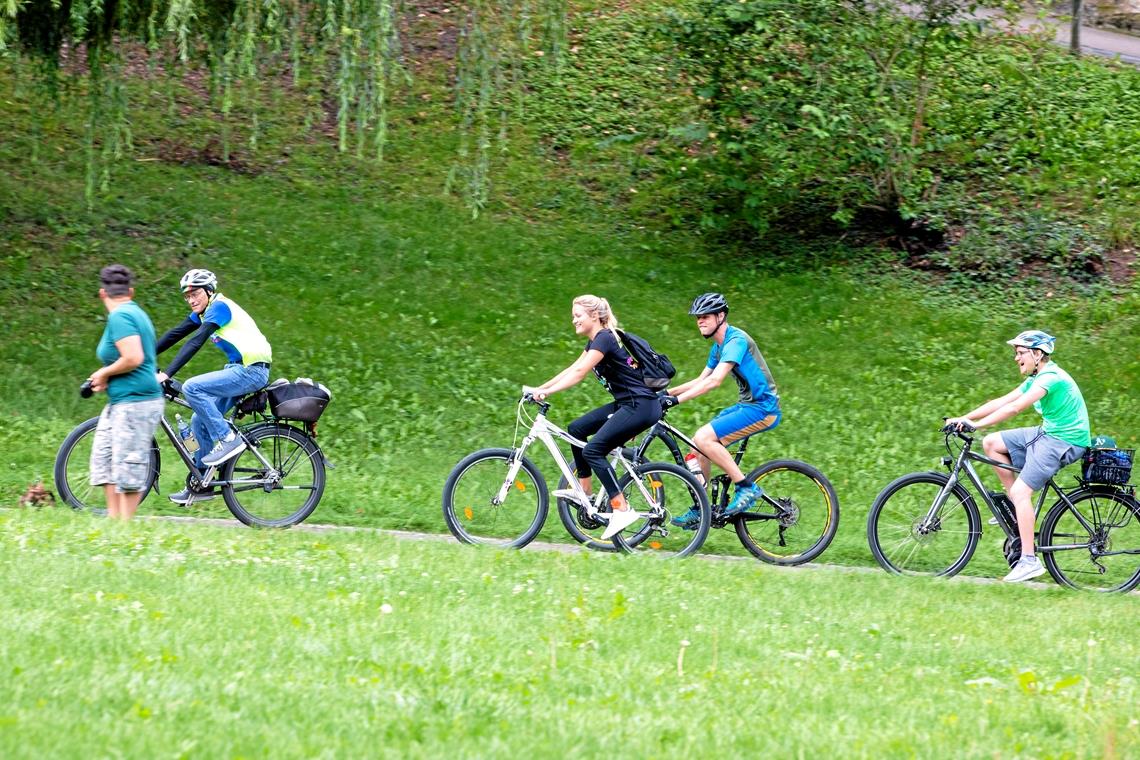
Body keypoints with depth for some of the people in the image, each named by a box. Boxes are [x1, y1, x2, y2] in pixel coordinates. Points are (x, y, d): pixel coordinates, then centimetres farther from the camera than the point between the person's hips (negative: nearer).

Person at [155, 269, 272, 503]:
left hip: (251, 370, -10)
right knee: (199, 421, 8)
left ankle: (228, 439, -16)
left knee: (192, 388, -22)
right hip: (239, 369, 10)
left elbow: (195, 342, -24)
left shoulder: (219, 307, -15)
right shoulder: (203, 312, 14)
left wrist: (166, 374, -29)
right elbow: (175, 334, 14)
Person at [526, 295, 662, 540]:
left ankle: (622, 510, -16)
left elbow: (579, 372, -23)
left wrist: (547, 391, -27)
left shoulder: (605, 339, -15)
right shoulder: (596, 341, 16)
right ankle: (586, 491, 13)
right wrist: (540, 389, 10)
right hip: (625, 404, 10)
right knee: (577, 429, 6)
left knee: (593, 450, -16)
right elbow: (572, 369, 17)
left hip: (641, 406, -10)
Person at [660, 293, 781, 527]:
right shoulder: (718, 346, 14)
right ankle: (699, 510, 12)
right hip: (747, 405, 10)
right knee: (701, 444, 6)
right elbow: (701, 380, 22)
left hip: (762, 407, -10)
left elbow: (714, 381, -27)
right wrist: (667, 392, 10)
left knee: (704, 438, -20)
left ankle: (746, 487, -14)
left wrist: (676, 400, -31)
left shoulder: (736, 340, -17)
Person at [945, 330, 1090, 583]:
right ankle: (1017, 507, 9)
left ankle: (1029, 560, -19)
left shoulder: (1051, 377, -20)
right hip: (1047, 434, 10)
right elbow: (1001, 402, 10)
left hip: (1065, 441, -10)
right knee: (991, 443, 6)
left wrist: (976, 424, -32)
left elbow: (1014, 408, -30)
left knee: (1021, 491, -19)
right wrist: (963, 418, 1)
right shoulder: (1036, 379, 12)